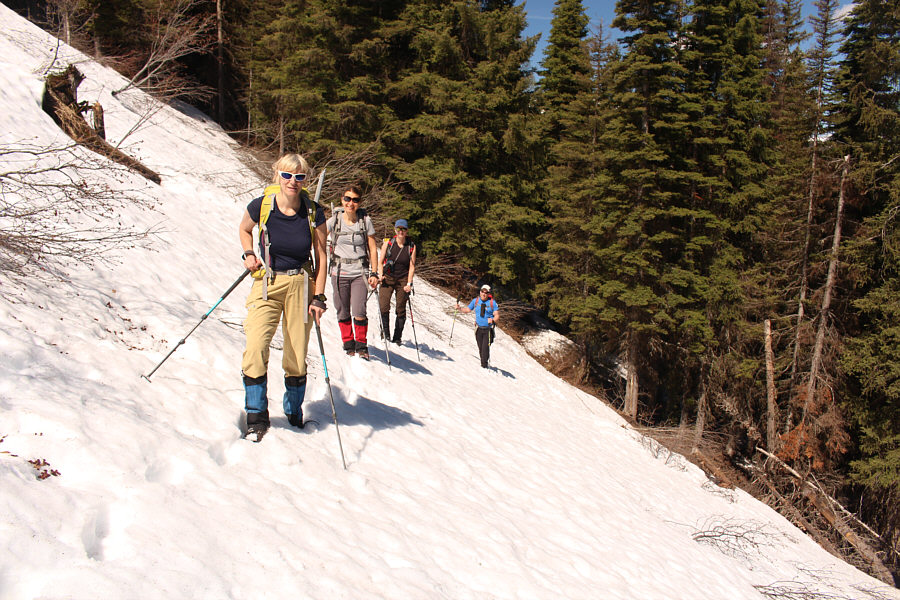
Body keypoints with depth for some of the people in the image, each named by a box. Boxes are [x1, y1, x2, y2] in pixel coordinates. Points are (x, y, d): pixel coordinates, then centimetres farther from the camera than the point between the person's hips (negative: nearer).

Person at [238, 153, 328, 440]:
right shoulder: (260, 206, -5)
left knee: (297, 356, 2)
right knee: (255, 348, -16)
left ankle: (294, 412, 26)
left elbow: (321, 255, 3)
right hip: (266, 284, 0)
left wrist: (318, 297, -2)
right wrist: (248, 254, -1)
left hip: (300, 285, 0)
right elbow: (244, 229, 18)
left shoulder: (314, 213, -5)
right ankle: (257, 416, 0)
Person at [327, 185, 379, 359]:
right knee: (343, 314, 5)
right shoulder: (334, 221, 0)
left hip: (360, 273, -1)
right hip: (339, 273, 1)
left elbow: (372, 249, 5)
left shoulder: (365, 221, 0)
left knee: (359, 314, -11)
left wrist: (374, 273, -1)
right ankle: (348, 344, 24)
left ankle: (361, 345, 9)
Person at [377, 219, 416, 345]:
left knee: (401, 310, 2)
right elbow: (380, 262, 4)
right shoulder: (388, 243, -2)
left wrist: (409, 284, -8)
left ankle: (397, 337, 14)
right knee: (383, 307, -14)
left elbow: (412, 266, 0)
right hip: (387, 278, 0)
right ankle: (386, 333, 3)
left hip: (403, 279, 0)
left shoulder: (411, 246, -1)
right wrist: (380, 275, -12)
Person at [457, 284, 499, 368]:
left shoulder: (492, 302, -5)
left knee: (485, 347, -12)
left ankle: (484, 366, -5)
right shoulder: (475, 301, 5)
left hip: (488, 329, -3)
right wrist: (459, 308, -2)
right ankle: (483, 363, 23)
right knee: (480, 347, 7)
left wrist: (493, 320, -26)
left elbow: (497, 314, -7)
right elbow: (468, 309, 13)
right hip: (479, 328, 3)